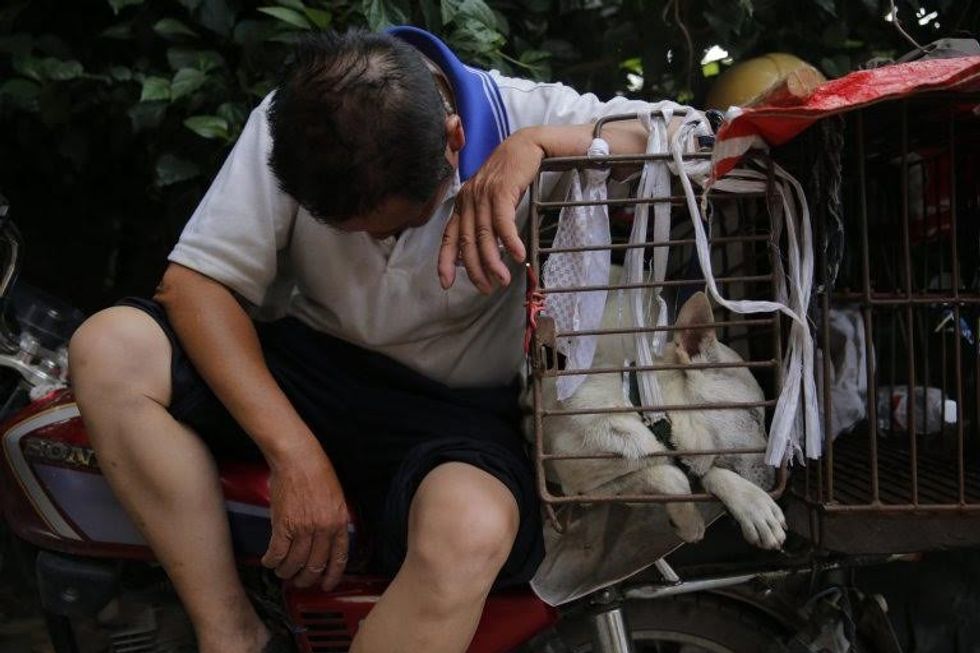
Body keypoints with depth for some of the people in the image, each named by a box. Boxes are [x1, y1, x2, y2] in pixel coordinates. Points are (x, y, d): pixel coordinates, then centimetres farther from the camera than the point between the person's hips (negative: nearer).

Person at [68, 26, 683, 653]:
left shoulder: (520, 113, -13)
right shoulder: (289, 126, -11)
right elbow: (192, 281, -15)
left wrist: (535, 143, -33)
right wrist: (295, 454, -25)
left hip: (455, 407, -2)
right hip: (311, 368, 3)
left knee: (472, 534, -38)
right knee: (109, 348, -21)